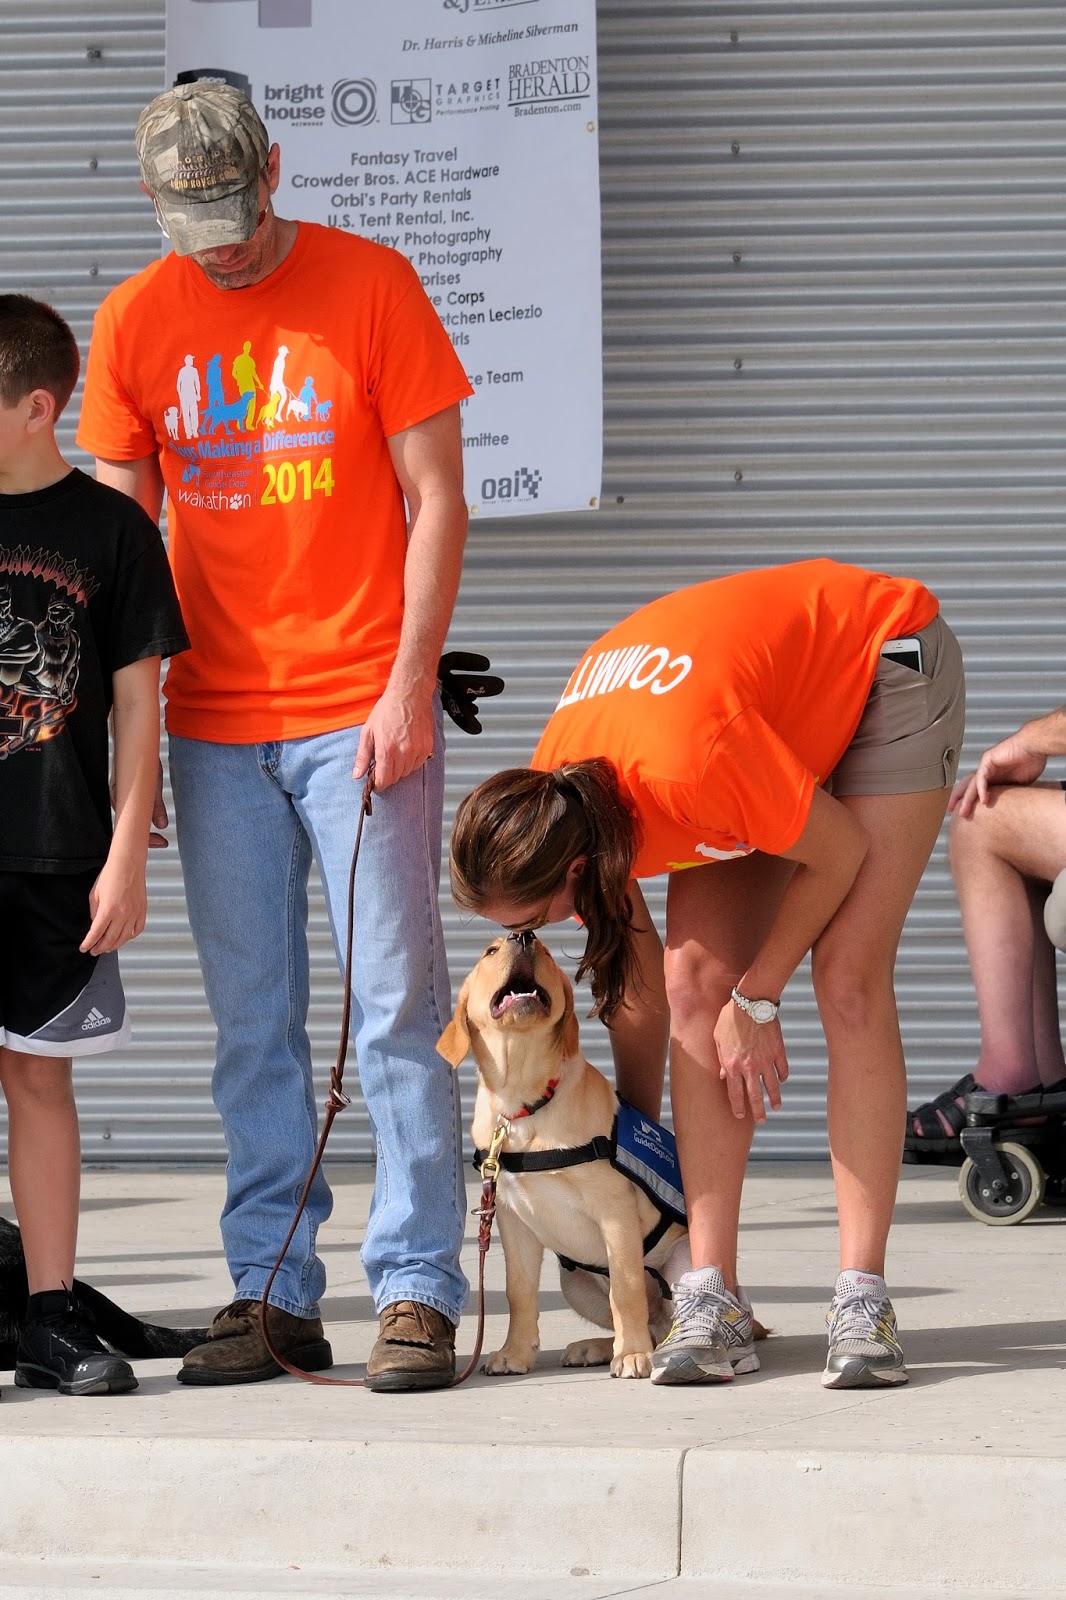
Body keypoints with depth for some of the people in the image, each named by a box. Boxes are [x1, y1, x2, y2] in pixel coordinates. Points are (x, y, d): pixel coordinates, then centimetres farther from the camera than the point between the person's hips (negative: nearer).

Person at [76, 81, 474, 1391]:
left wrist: (410, 683, -9)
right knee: (252, 1025, 5)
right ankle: (271, 1293, 9)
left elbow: (435, 496, -2)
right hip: (215, 723, 3)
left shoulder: (369, 285, -2)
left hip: (361, 711, -3)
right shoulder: (134, 322, 7)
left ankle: (418, 1288, 0)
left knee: (395, 1008, -3)